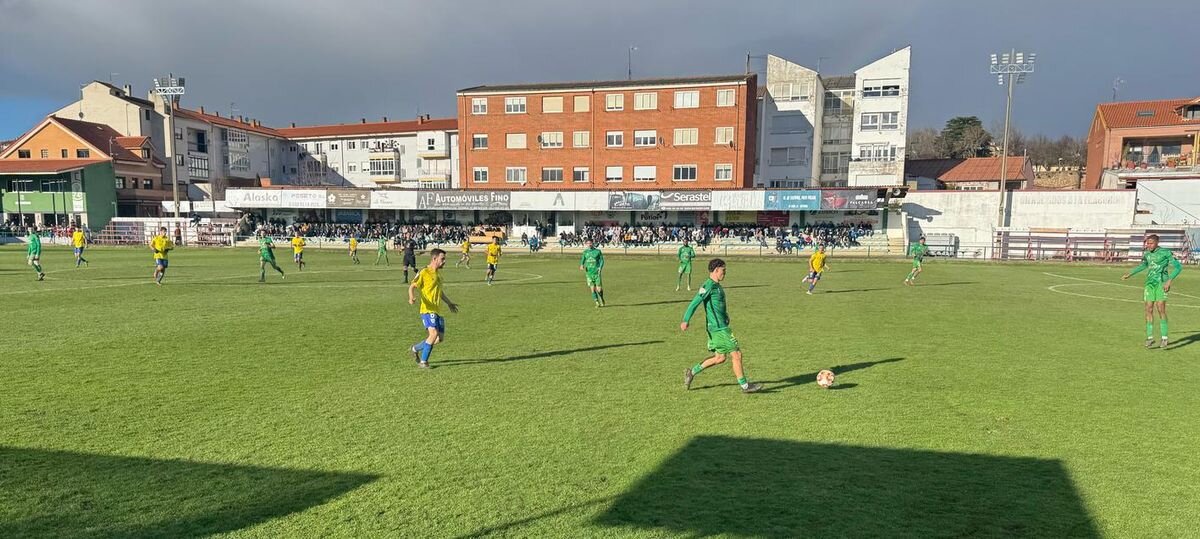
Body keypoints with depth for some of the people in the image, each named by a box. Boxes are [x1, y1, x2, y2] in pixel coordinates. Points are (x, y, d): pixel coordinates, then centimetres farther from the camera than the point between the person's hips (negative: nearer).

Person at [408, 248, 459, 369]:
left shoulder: (438, 274, 16)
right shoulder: (424, 272, -7)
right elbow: (412, 286, -11)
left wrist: (449, 303, 39)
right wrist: (411, 297, -32)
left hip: (438, 311, 8)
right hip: (427, 310, -8)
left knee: (440, 338, 5)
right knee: (434, 333, -23)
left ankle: (415, 348, 27)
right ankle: (423, 361, -8)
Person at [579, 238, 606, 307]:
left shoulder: (597, 251, 2)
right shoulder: (585, 252, 10)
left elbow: (601, 260, 5)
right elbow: (582, 260, 12)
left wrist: (600, 268, -11)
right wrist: (581, 265, -10)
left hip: (597, 273, -2)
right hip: (589, 273, 2)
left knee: (599, 289, -4)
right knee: (592, 289, -2)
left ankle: (602, 299, 24)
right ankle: (597, 303, 7)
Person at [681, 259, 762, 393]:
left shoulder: (716, 286, 14)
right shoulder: (708, 285, -15)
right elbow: (695, 302, -20)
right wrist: (685, 320, -24)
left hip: (721, 326, 10)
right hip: (719, 328, -10)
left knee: (720, 358, 14)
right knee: (736, 355, -2)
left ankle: (691, 372, 19)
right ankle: (745, 386, 10)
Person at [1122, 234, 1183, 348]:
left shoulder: (1165, 253, -7)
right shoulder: (1146, 254, 10)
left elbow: (1178, 266, -9)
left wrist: (1169, 280, -17)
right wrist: (1130, 274, 30)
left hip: (1161, 283, -5)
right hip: (1150, 283, 5)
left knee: (1161, 309, -11)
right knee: (1149, 309, 2)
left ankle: (1164, 338, -6)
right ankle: (1150, 337, 8)